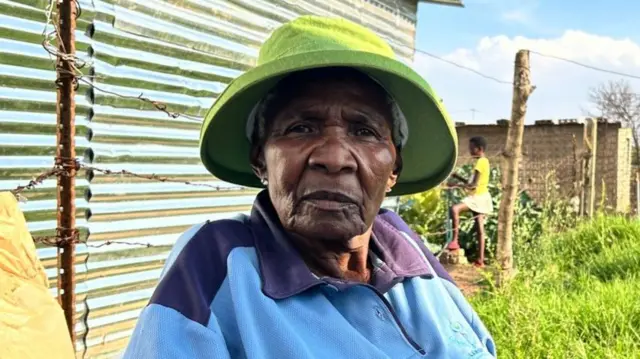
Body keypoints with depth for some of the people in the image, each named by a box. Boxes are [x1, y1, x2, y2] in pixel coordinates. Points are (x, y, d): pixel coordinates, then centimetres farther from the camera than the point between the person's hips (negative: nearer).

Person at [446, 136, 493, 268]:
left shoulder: (481, 162, -13)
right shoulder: (484, 162, 17)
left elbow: (473, 185, -20)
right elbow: (472, 183, 21)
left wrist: (457, 185, -16)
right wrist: (458, 177, 14)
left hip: (479, 197, -10)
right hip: (480, 198, 10)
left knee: (454, 209, -25)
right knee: (479, 230, 8)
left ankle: (454, 240, -25)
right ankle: (480, 260, 9)